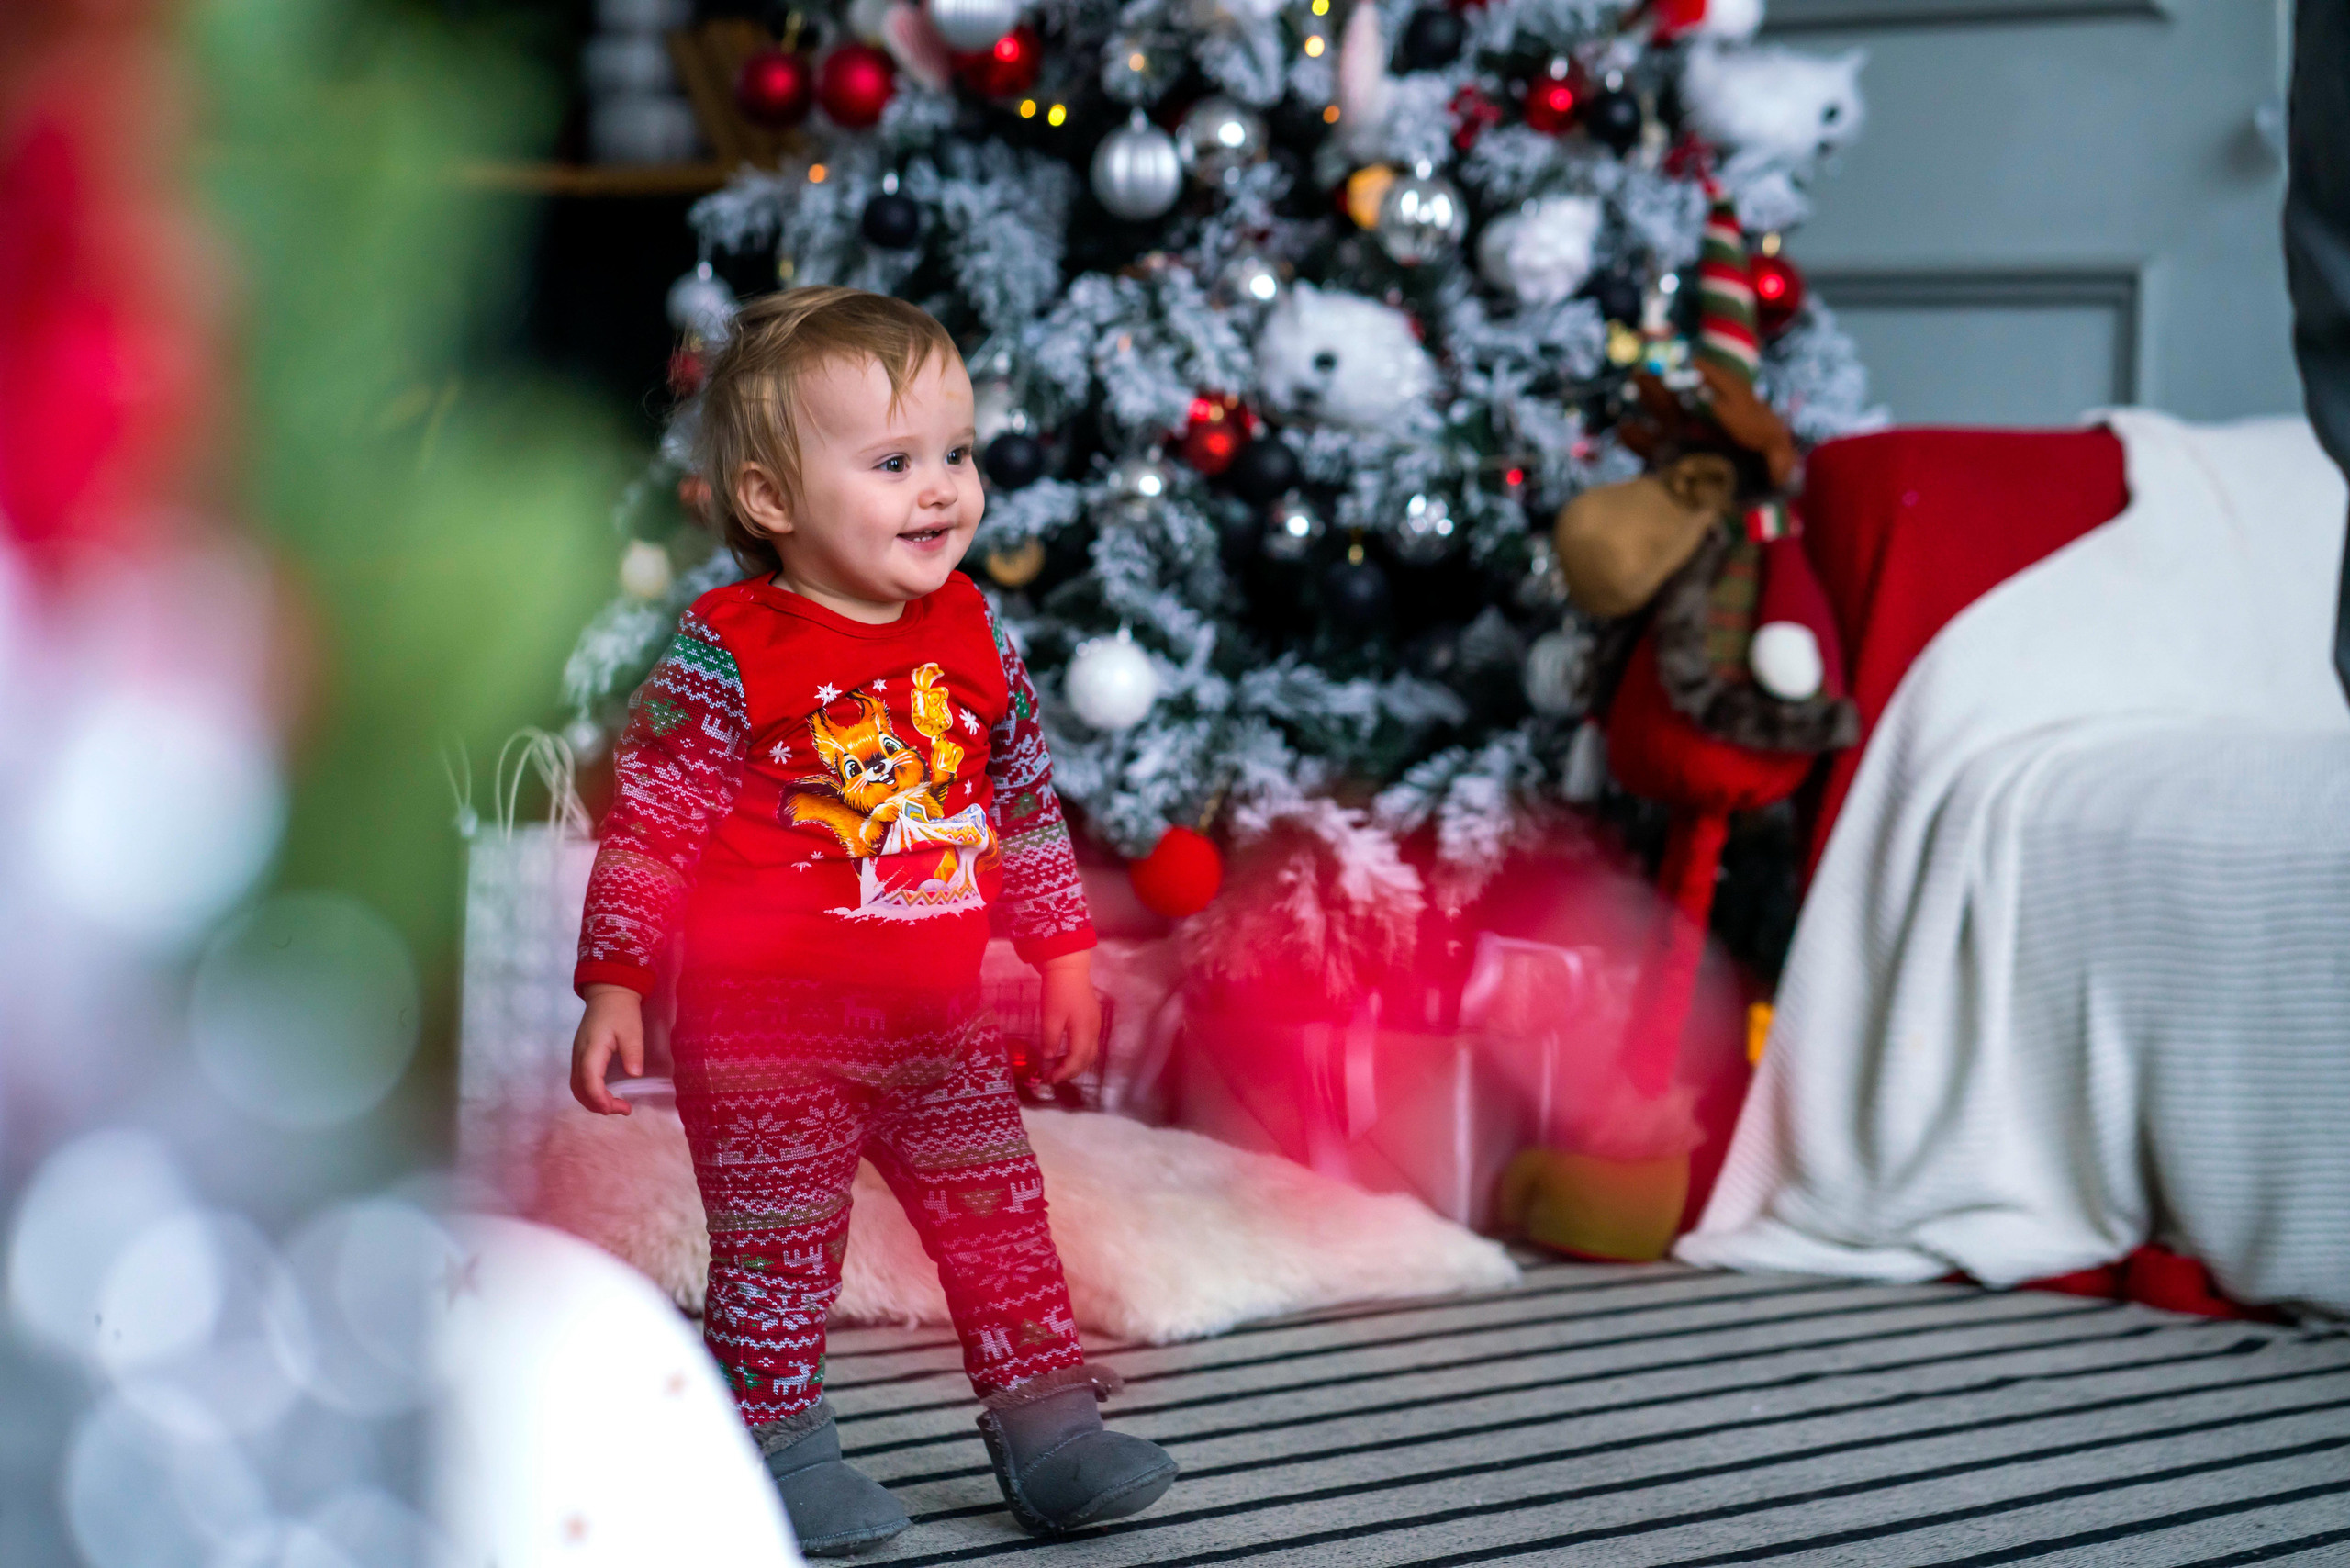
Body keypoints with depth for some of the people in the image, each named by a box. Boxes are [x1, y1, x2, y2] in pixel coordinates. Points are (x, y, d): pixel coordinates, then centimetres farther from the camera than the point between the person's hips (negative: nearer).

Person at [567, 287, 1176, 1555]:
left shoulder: (971, 637, 4)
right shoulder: (724, 659, -14)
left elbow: (1028, 804, 14)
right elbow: (649, 827, -11)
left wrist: (1063, 953, 16)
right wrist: (613, 986, -13)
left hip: (938, 1020, 5)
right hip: (765, 1024, -5)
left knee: (1000, 1218, 9)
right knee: (779, 1249, 2)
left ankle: (1044, 1426, 21)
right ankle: (780, 1450, 17)